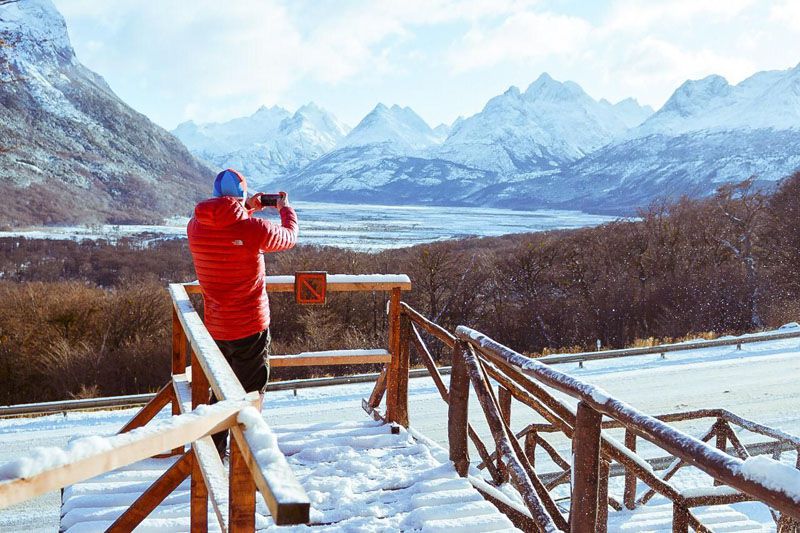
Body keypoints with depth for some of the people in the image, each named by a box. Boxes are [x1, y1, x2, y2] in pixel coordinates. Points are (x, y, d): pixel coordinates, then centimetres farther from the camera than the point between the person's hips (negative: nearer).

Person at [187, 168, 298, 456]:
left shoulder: (195, 227, -5)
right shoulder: (254, 228, -19)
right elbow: (290, 237, 2)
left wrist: (247, 211, 22)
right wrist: (285, 208, 20)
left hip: (214, 328, 5)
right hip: (250, 328, -5)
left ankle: (214, 452, 31)